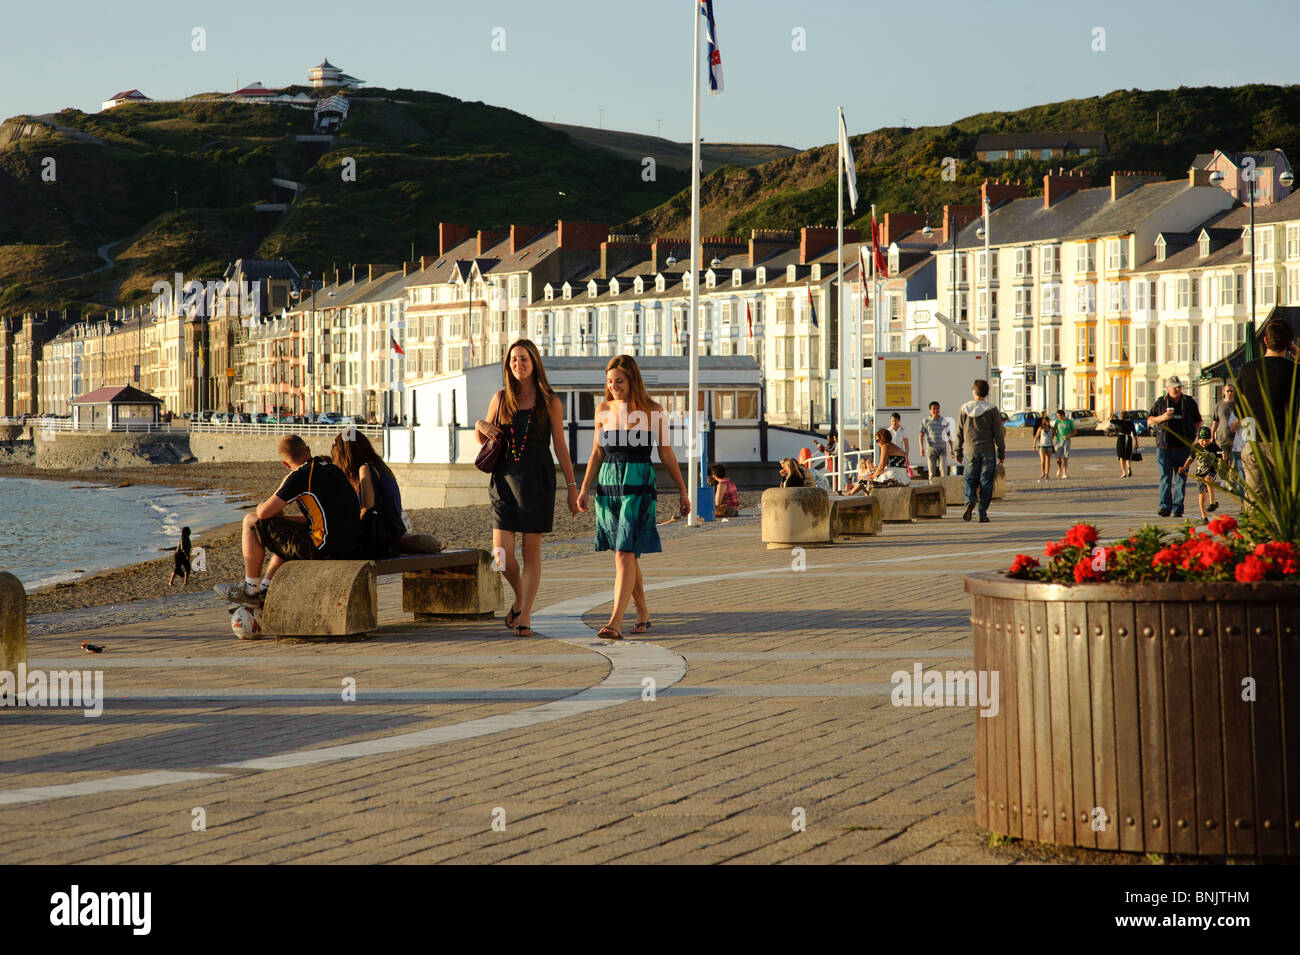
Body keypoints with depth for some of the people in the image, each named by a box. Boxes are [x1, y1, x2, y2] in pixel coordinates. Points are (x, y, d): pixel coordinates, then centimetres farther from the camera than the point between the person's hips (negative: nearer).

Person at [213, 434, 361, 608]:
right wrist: (281, 516, 25)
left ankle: (250, 590, 13)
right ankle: (265, 591, 31)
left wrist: (262, 505, 14)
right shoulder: (332, 469, 15)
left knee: (251, 522, 3)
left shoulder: (300, 475, -10)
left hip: (323, 550, -9)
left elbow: (264, 512, -11)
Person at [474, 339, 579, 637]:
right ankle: (519, 598, 24)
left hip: (537, 481, -2)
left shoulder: (549, 402, 0)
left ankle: (525, 617, 5)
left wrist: (572, 487, -2)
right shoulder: (501, 398, 7)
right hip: (505, 479, 2)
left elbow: (560, 447, 2)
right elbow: (483, 440, 18)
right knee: (502, 554, -4)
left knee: (531, 551, 0)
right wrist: (479, 426, -6)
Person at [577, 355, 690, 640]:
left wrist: (683, 491, 9)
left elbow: (667, 454, 5)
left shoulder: (653, 413, -2)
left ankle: (615, 622, -18)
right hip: (608, 485, 4)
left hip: (638, 487, -4)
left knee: (625, 554, -13)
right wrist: (584, 489, 7)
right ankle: (643, 612, 26)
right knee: (626, 555, 10)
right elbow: (597, 453, 13)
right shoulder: (603, 410, 7)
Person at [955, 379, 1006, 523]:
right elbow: (998, 434, -3)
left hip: (970, 451, 2)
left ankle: (970, 501, -17)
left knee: (970, 480, 12)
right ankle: (983, 513, 1)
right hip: (988, 451, -2)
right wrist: (1001, 453, 4)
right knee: (986, 482, 4)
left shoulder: (964, 409, 2)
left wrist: (959, 452, 14)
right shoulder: (992, 410, -5)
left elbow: (959, 433, 6)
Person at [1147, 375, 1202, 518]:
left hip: (1183, 447, 1)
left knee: (1181, 479, 2)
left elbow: (1198, 421, 19)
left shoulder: (1189, 402, 9)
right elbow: (1149, 421, 9)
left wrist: (1193, 434, 2)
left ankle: (1178, 508, 5)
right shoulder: (1160, 402, 6)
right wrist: (1162, 417, -10)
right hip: (1164, 447, -1)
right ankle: (1164, 507, -13)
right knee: (1165, 478, -8)